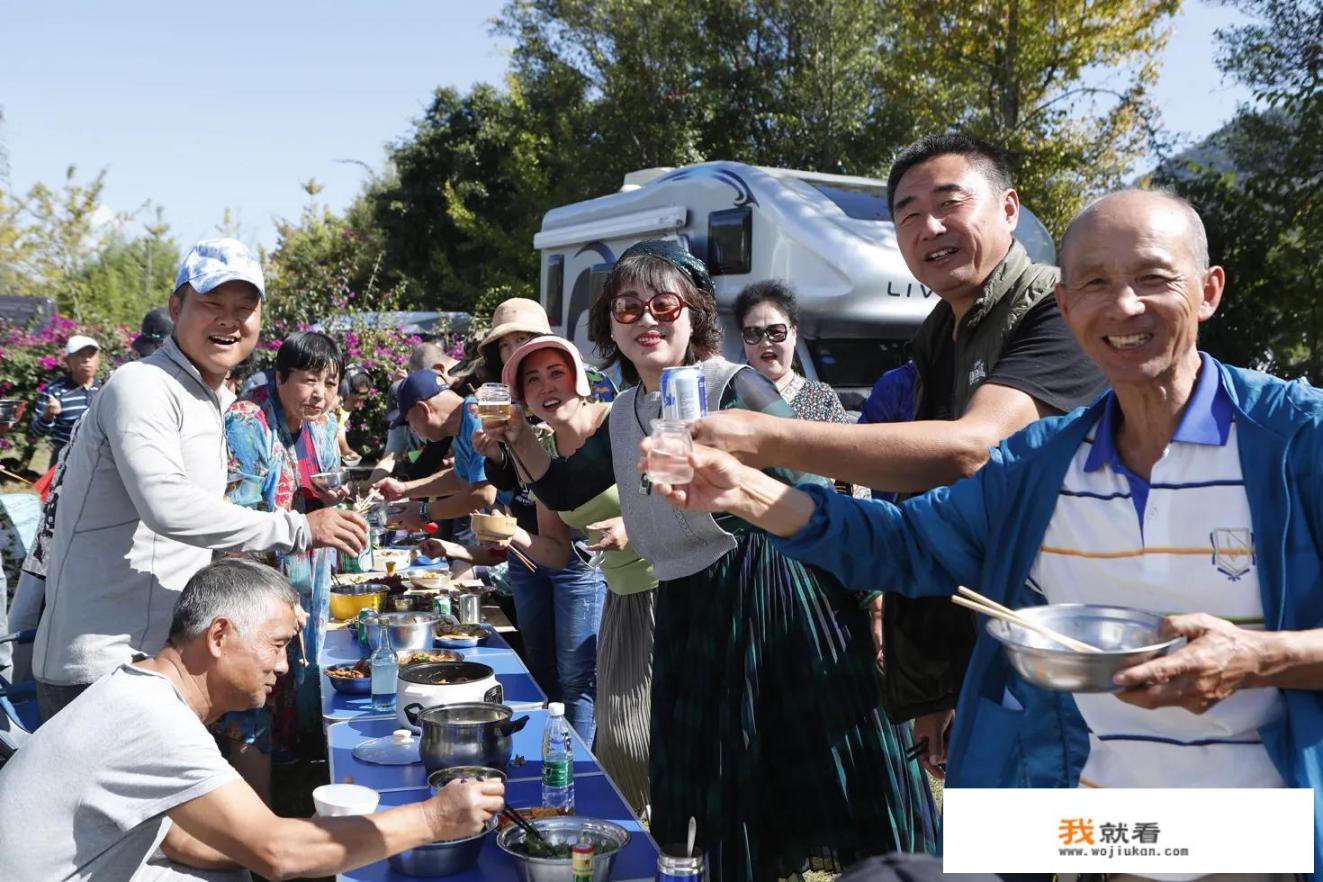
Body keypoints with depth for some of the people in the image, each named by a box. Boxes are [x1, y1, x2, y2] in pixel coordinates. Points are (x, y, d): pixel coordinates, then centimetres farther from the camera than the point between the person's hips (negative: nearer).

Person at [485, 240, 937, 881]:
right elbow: (562, 492, 20)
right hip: (690, 618, 7)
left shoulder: (734, 388, -10)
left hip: (775, 599, -6)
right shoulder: (624, 416, 10)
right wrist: (519, 435, 7)